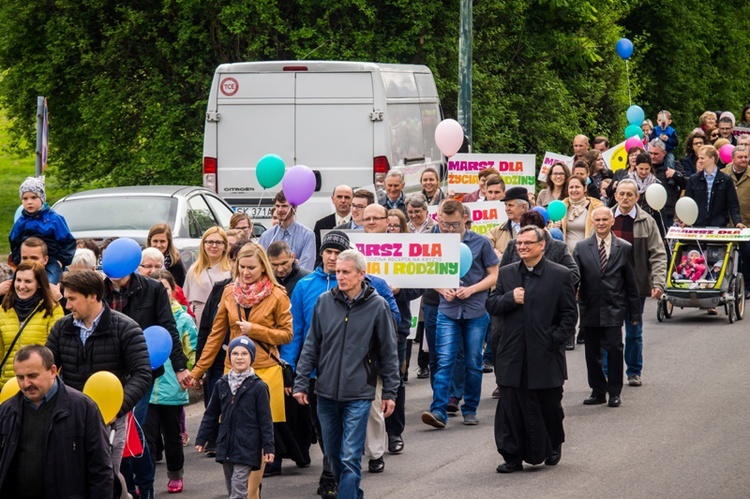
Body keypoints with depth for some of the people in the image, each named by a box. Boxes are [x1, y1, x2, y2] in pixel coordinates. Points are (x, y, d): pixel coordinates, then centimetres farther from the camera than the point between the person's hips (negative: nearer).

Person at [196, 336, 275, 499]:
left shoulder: (258, 386, -4)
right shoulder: (222, 384, 8)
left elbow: (265, 419, -4)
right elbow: (211, 414, 15)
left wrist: (268, 447, -7)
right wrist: (201, 439, 13)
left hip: (246, 448, -5)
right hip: (225, 446, 5)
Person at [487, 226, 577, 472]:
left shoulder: (560, 275, -1)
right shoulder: (506, 273, 10)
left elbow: (569, 313, -1)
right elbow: (491, 306, 9)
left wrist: (555, 339, -10)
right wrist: (510, 298, -10)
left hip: (545, 355, -2)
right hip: (513, 356, 2)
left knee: (549, 405, 10)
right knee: (511, 406, -1)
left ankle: (553, 446, 33)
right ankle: (513, 457, 4)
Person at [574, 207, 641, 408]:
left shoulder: (624, 248, 5)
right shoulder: (582, 248, 7)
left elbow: (631, 283, 7)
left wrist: (634, 312, 6)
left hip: (613, 309, -2)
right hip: (590, 309, 2)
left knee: (614, 349, -8)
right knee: (592, 353, 7)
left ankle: (614, 392, 2)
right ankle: (598, 391, 18)